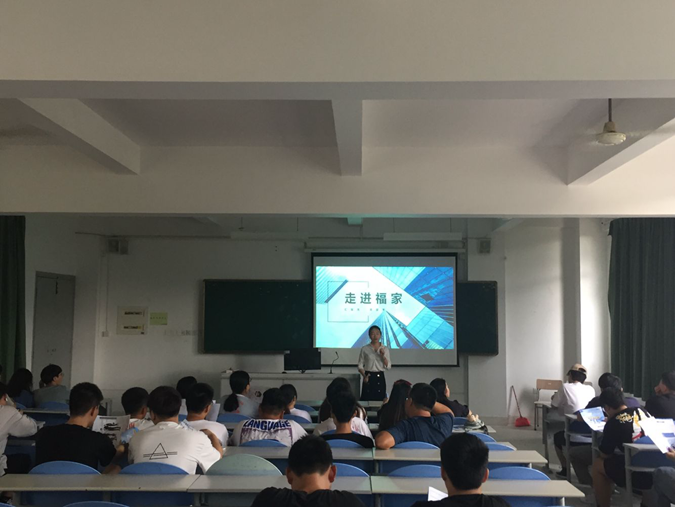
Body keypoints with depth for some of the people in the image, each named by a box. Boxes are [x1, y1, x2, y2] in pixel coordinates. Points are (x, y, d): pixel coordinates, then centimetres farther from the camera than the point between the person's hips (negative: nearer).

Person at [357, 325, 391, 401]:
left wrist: (383, 356, -14)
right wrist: (364, 376, -15)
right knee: (367, 400, -5)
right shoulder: (364, 349, 0)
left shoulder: (385, 349, 4)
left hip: (380, 377, 1)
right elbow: (360, 365, 1)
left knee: (379, 400, 0)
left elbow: (388, 366, 1)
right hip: (369, 377, -1)